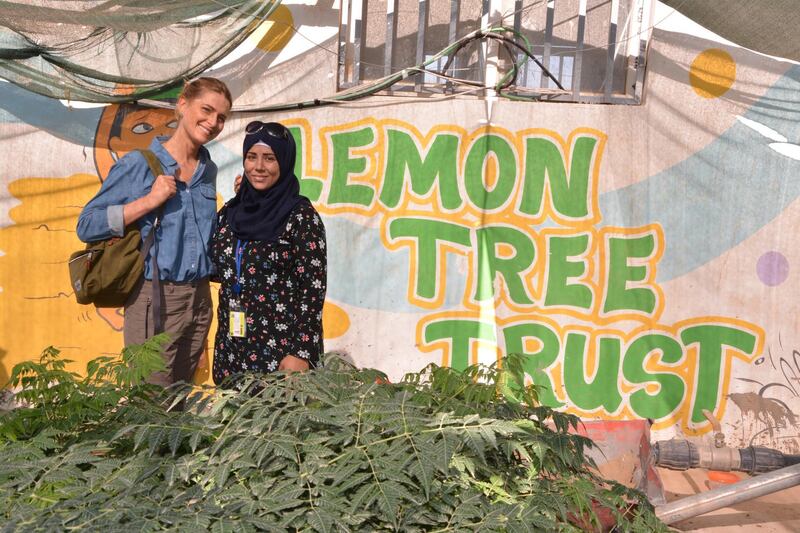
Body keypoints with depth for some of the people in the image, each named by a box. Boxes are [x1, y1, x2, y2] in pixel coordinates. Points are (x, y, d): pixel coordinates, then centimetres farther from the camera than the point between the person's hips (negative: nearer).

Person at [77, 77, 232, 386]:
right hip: (155, 299, -6)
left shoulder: (208, 170, 11)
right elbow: (86, 226, -10)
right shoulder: (139, 165, -7)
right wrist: (149, 201, -18)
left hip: (200, 299, 6)